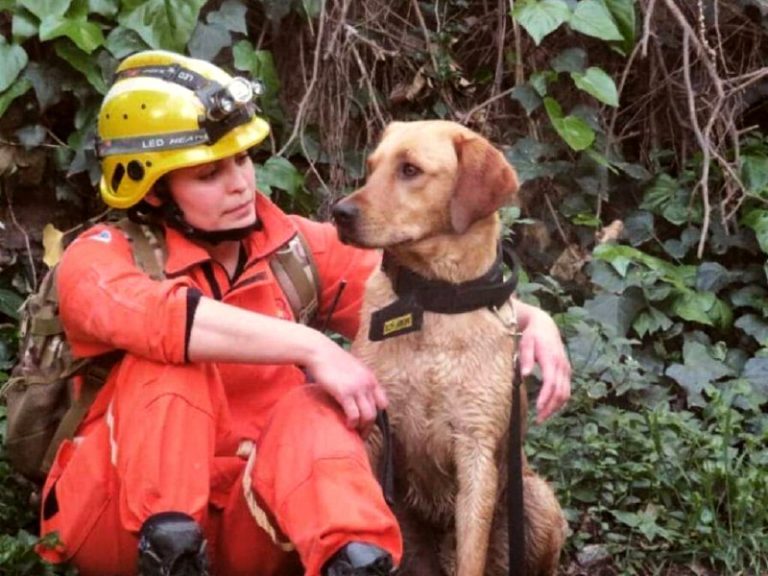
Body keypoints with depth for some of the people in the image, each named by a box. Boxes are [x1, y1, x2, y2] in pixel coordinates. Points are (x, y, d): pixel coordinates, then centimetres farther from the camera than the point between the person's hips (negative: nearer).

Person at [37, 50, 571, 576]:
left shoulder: (295, 247, 7)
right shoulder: (105, 256, -6)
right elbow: (147, 315, -30)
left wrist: (531, 318, -11)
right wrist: (312, 347, -33)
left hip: (247, 524, 3)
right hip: (120, 521, -3)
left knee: (316, 405, -25)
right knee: (168, 356, -24)